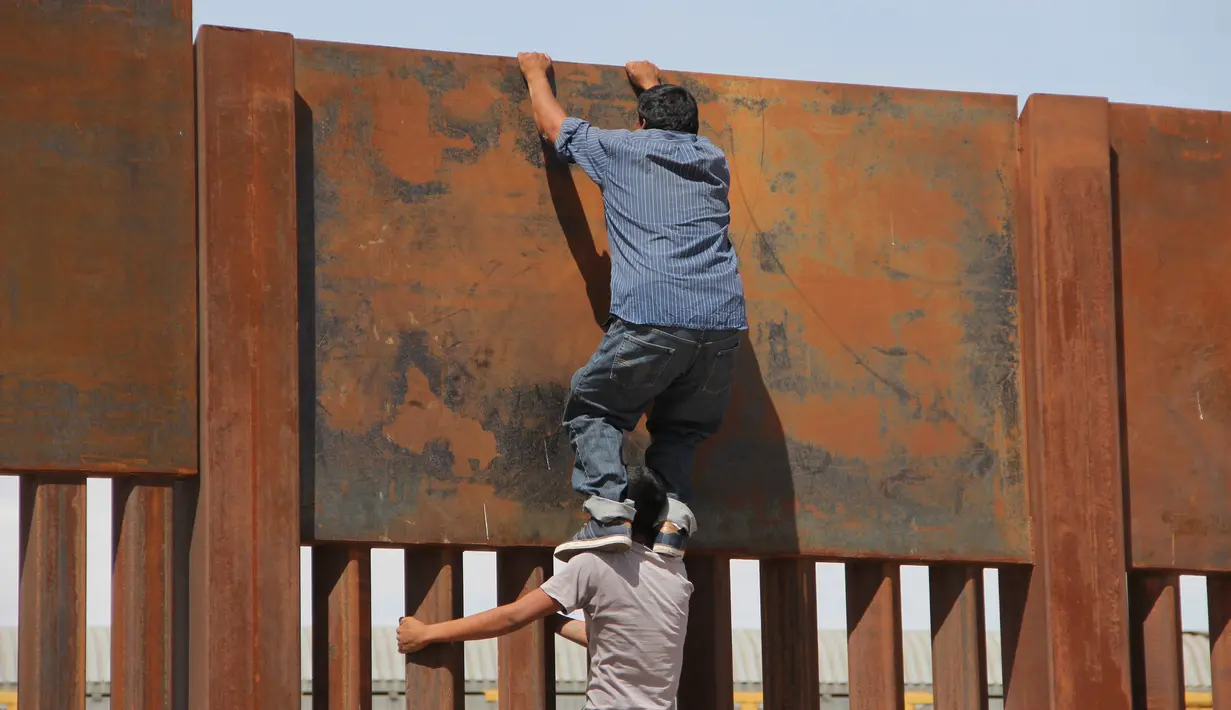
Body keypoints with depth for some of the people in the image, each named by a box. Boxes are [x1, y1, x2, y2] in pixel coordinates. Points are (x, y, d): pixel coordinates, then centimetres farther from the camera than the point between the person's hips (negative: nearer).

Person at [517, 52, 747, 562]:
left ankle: (608, 512, -10)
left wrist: (536, 72, 49)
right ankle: (674, 515, -7)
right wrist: (652, 84, 66)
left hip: (650, 319, -4)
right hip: (724, 323, 4)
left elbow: (552, 123, 30)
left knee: (592, 410, 12)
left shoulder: (621, 149, 13)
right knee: (680, 429, 19)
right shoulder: (712, 161, 24)